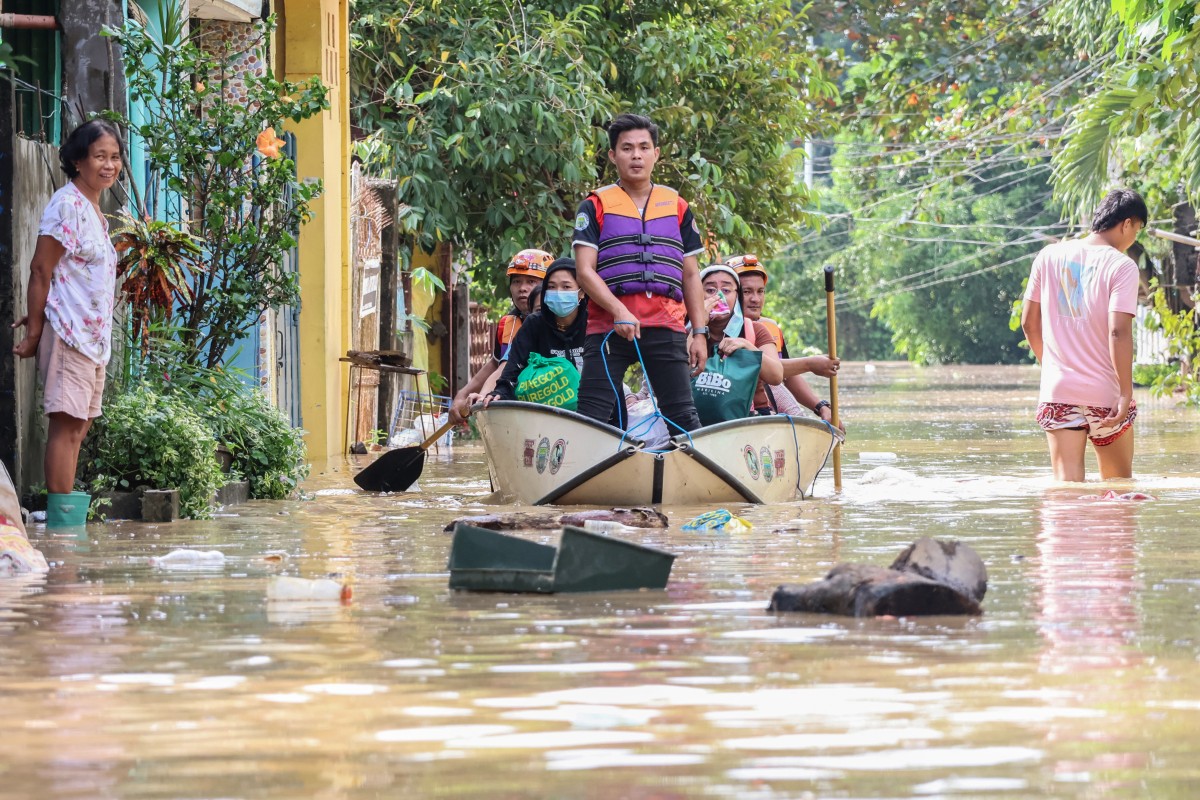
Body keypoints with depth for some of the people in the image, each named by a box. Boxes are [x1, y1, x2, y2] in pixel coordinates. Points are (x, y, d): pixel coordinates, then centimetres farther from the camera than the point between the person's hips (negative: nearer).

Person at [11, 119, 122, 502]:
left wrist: (37, 318, 6)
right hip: (68, 332, -9)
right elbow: (41, 270, -13)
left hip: (94, 337, 9)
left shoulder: (94, 210, 17)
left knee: (79, 425, 9)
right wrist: (34, 331, -14)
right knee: (67, 423, -10)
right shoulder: (68, 204, -11)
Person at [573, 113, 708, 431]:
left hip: (667, 330, 2)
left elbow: (691, 276, 18)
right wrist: (619, 311, -17)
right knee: (592, 417, -6)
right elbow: (585, 270, -2)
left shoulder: (677, 207, 17)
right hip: (609, 327, -2)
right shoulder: (596, 206, 8)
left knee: (683, 415, -1)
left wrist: (699, 332, 9)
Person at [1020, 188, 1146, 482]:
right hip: (1105, 396, -3)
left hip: (1057, 392, 3)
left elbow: (1029, 322, 11)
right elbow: (1118, 332, -17)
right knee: (1119, 485, 15)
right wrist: (1126, 393, -13)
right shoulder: (1121, 266, -9)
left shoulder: (1049, 256, 5)